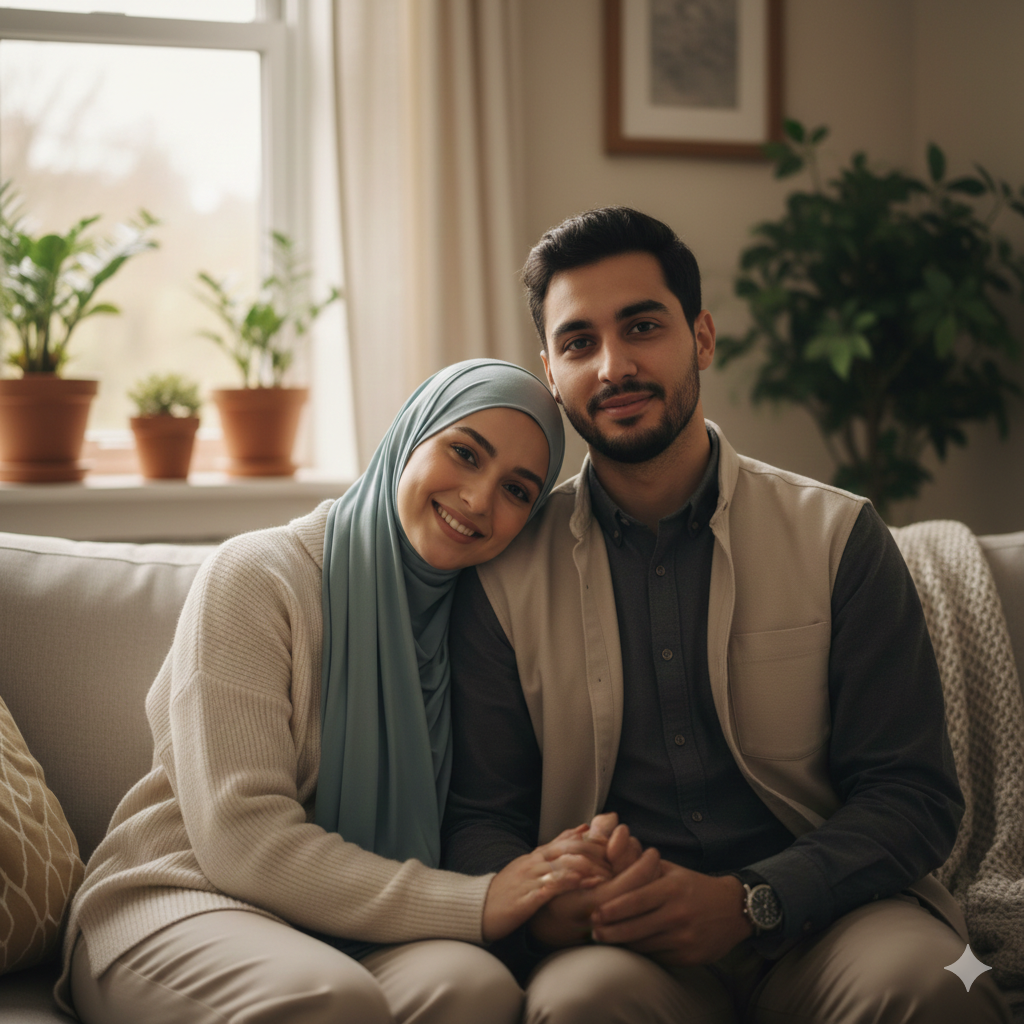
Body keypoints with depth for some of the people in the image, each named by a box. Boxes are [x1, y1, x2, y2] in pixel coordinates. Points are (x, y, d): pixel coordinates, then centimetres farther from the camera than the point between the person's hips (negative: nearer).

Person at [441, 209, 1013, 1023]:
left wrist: (750, 902, -18)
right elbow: (479, 819, 7)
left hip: (818, 920, 0)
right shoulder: (506, 575, 7)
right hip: (616, 938, 0)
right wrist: (540, 907, -18)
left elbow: (913, 794, 0)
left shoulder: (837, 537, 4)